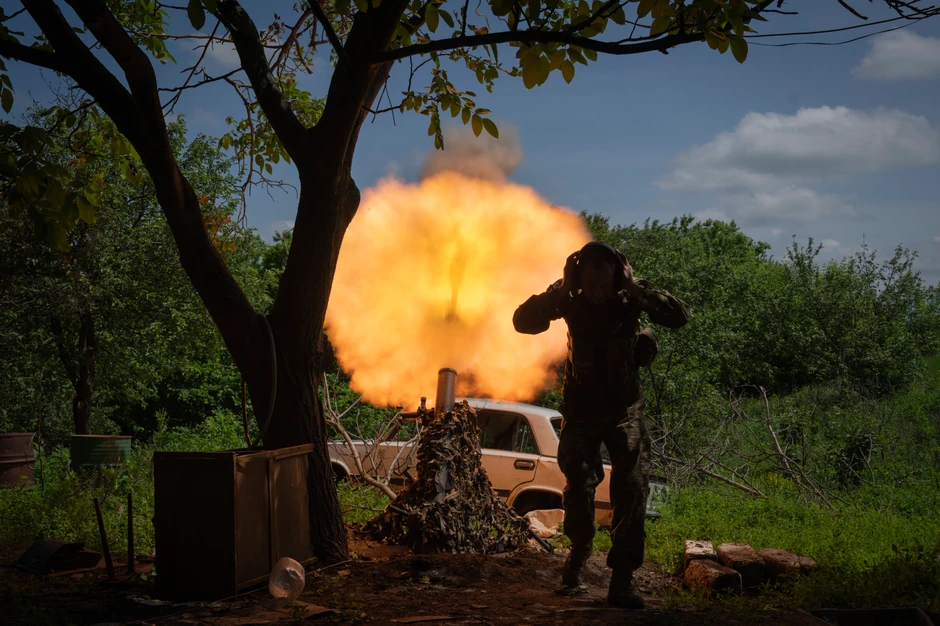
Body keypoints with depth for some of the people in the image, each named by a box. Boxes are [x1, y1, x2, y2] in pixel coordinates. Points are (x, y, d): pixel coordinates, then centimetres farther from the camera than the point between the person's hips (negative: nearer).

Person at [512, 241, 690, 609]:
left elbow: (679, 317, -22)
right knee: (579, 488, 0)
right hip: (581, 411, 1)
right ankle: (577, 560, 24)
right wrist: (560, 288, -27)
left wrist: (636, 288, -29)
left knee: (632, 489, -12)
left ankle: (622, 580, -9)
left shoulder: (628, 300, -13)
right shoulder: (572, 302, -11)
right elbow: (523, 322, -18)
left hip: (624, 410, -1)